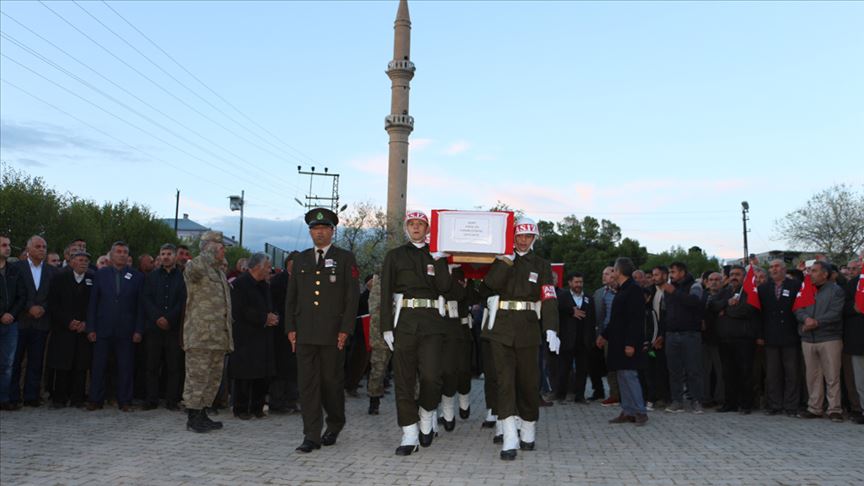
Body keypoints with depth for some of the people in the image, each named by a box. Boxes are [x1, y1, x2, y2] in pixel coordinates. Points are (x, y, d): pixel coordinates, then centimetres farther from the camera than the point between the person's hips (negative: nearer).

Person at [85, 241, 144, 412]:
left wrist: (138, 330, -5)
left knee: (125, 367, 4)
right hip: (103, 329, 1)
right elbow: (93, 303, 5)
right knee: (98, 366, 5)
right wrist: (91, 328, -1)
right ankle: (96, 400, 16)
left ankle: (124, 401, 12)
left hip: (126, 330, -1)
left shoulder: (137, 276, 3)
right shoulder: (101, 274, 7)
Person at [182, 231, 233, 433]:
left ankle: (202, 415, 23)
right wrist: (210, 252, -22)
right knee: (197, 376, -4)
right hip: (200, 336, -9)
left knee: (213, 378, 13)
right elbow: (196, 268, -37)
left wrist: (228, 336, 23)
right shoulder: (194, 267, -7)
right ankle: (193, 418, 4)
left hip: (218, 337, 9)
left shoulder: (220, 273, 20)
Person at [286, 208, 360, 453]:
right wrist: (290, 328, 5)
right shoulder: (301, 259, 14)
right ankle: (312, 436, 4)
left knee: (332, 381, 5)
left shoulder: (345, 258, 3)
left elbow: (352, 296, -2)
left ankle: (335, 424, 29)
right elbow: (291, 296, 14)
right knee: (307, 383, 0)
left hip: (333, 333, -3)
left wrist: (345, 330, -9)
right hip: (305, 332, 3)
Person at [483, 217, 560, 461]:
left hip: (528, 328, 0)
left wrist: (551, 330, -16)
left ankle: (528, 432, 25)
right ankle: (510, 439, -9)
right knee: (504, 380, -8)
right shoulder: (502, 260, 9)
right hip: (501, 327, 0)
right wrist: (506, 260, -13)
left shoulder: (542, 265, 7)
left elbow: (549, 299, -4)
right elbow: (490, 284, -9)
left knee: (528, 381, 7)